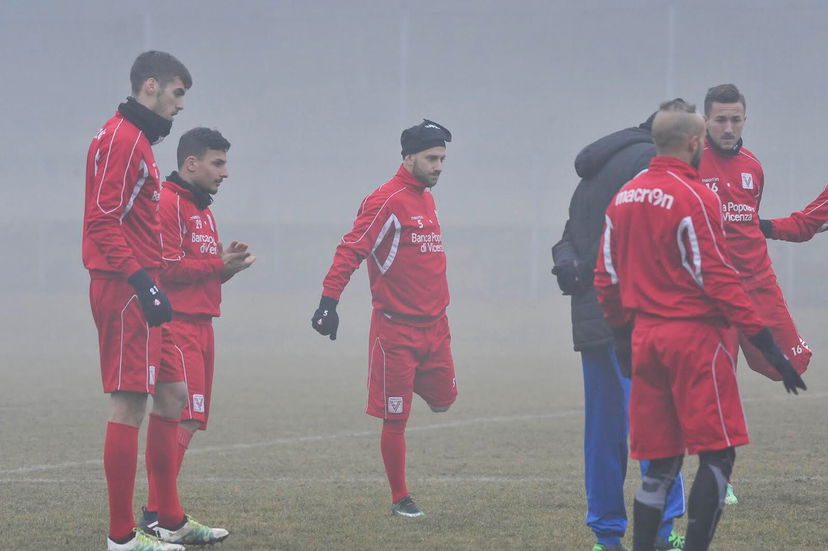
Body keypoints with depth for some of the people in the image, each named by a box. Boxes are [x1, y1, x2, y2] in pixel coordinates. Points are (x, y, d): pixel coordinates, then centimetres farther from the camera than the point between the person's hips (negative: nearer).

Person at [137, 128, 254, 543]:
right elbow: (167, 267, -17)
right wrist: (218, 266, -10)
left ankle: (163, 512, 10)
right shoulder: (167, 204, -9)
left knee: (186, 422, 8)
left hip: (200, 326, 10)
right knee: (184, 419, -16)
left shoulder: (202, 209, 24)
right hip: (176, 326, -10)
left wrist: (227, 264, 8)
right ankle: (156, 516, -17)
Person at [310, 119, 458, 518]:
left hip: (434, 325, 8)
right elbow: (351, 250, -18)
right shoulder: (386, 201, -13)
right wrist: (328, 301, -26)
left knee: (443, 399, 8)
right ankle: (400, 499, 9)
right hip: (396, 327, -8)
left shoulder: (427, 199, 13)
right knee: (396, 418, -1)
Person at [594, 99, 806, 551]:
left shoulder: (623, 198, 10)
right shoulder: (694, 197, -12)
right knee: (717, 454, -1)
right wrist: (766, 344, -14)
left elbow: (606, 278, 13)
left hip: (645, 338, 7)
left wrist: (622, 335, 25)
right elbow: (717, 278, -16)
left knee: (660, 462, 11)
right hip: (695, 336, -7)